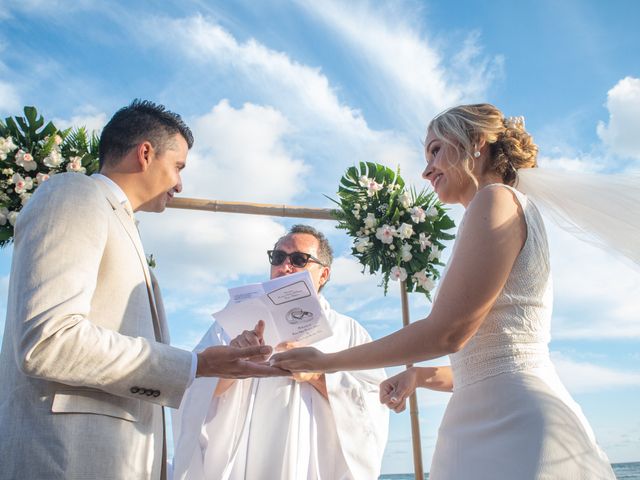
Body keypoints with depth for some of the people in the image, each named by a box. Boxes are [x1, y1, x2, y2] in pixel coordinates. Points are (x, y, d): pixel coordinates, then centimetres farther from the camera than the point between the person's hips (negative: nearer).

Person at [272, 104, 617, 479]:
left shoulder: (497, 198, -8)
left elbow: (447, 331, -17)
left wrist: (329, 361, -8)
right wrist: (421, 376, 11)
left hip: (515, 425, -9)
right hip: (504, 423, 9)